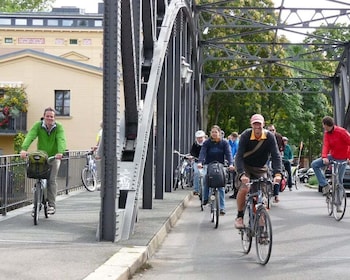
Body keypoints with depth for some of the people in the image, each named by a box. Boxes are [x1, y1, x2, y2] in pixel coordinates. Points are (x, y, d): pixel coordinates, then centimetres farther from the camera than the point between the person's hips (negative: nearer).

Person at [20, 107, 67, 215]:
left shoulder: (58, 127, -8)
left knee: (52, 180, -8)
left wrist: (60, 152, -44)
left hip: (54, 157, -1)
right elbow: (30, 136, -22)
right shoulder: (38, 125, -6)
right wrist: (24, 149, -40)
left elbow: (61, 140, -24)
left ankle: (52, 205, -3)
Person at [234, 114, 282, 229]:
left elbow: (276, 156, -21)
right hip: (245, 166, -2)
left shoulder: (269, 136, -17)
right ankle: (239, 216, -6)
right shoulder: (245, 135, -21)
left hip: (261, 168, 2)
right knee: (244, 188, -23)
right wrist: (241, 174, -41)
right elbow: (239, 156, -26)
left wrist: (277, 173, -36)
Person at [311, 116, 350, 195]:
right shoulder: (326, 133, -2)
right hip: (332, 156, 6)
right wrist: (324, 157, -30)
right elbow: (326, 145, -13)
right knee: (314, 164, -7)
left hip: (342, 159, -6)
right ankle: (325, 185, -9)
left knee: (338, 180, -4)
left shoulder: (341, 131, -18)